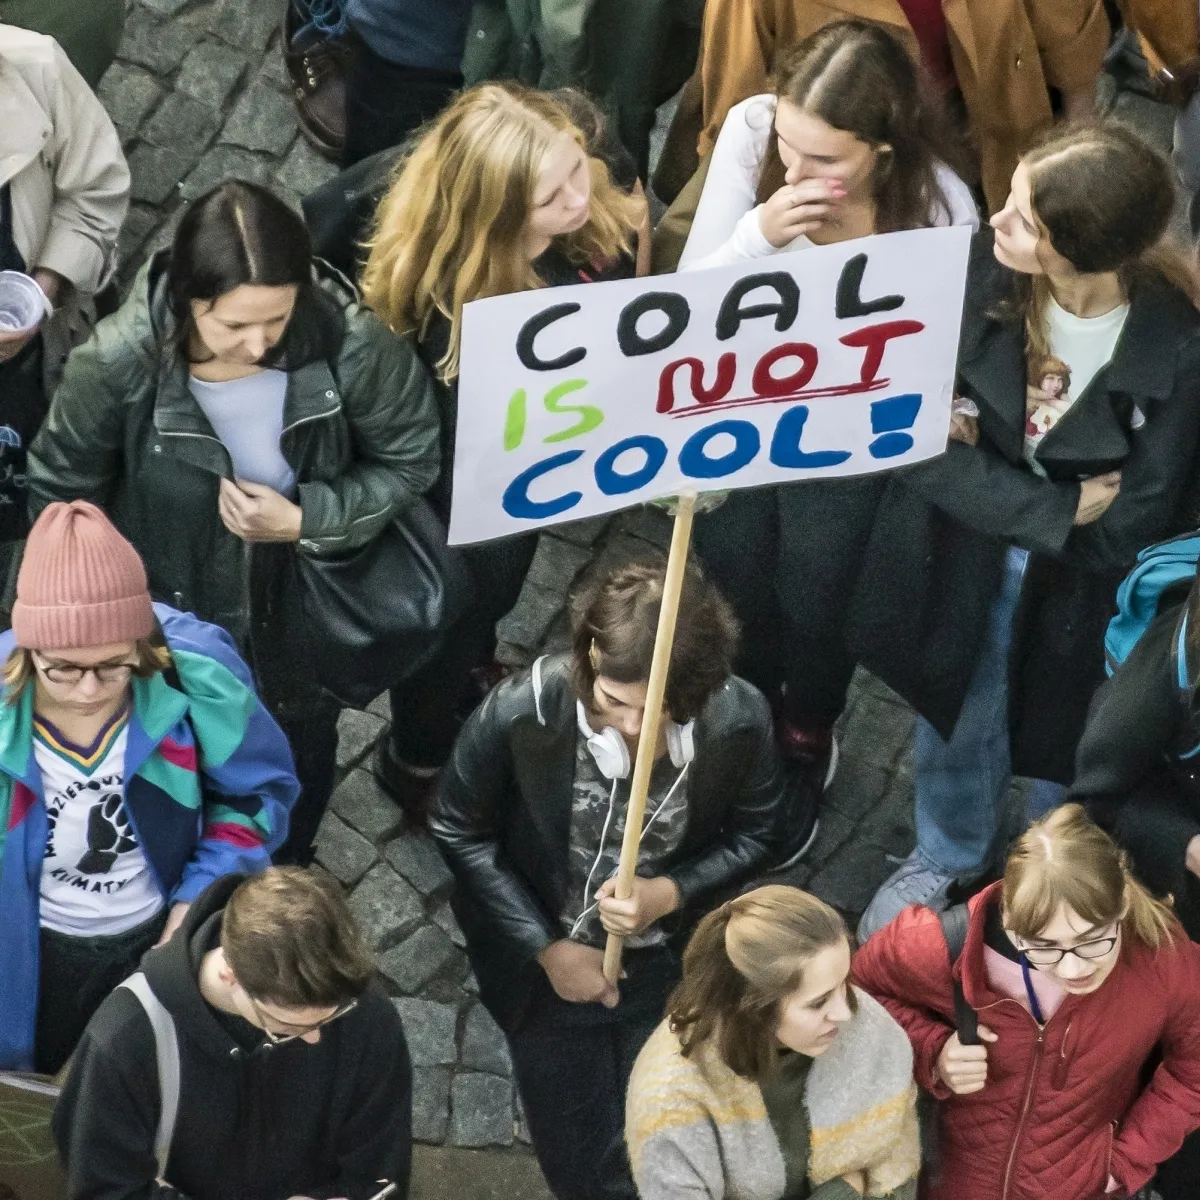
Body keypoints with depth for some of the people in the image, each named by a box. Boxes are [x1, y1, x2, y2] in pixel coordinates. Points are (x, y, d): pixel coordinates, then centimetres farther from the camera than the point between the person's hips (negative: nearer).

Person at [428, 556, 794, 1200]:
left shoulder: (740, 720, -24)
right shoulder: (520, 712, -28)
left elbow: (758, 834, -5)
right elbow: (458, 830, -12)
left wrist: (669, 894, -23)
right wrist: (546, 947, -13)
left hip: (674, 958, 1)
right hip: (551, 957, -1)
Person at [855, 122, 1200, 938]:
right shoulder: (982, 274, -24)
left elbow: (1123, 532, -24)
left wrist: (981, 476, -18)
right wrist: (1056, 509, -26)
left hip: (1084, 590, -3)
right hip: (962, 557, 3)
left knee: (1064, 748, 21)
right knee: (956, 724, 27)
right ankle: (948, 858, 58)